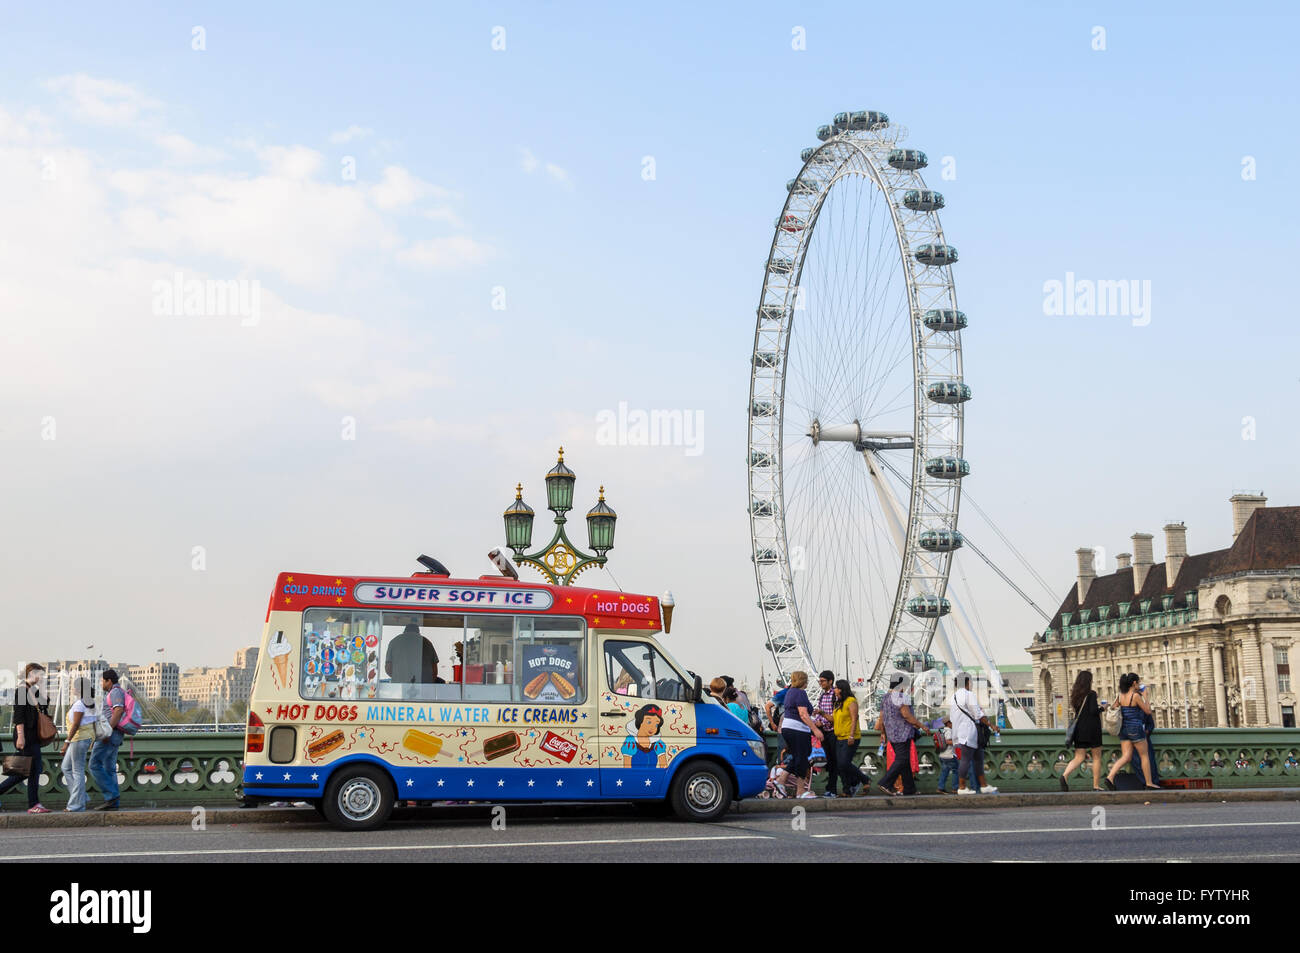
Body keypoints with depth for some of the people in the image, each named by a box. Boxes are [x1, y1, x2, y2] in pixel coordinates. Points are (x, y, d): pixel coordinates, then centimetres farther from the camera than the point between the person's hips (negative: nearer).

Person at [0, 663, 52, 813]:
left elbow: (44, 706, 14)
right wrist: (21, 736, -21)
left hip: (34, 737, 9)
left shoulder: (33, 690, 17)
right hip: (26, 736, -9)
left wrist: (41, 688, 8)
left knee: (24, 771, 10)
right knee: (34, 770, -6)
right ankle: (34, 805, -1)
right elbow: (18, 715, -16)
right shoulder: (22, 690, -10)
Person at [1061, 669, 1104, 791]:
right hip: (1092, 729, -5)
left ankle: (1065, 775, -23)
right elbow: (1093, 711, -18)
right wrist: (1101, 708, 0)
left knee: (1079, 757, 3)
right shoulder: (1091, 694, -10)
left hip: (1079, 729, 5)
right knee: (1097, 757, 9)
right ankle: (1096, 786, 11)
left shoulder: (1075, 695, 8)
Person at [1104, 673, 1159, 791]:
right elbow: (1148, 711, -7)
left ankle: (1110, 776, -15)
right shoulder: (1136, 696, -13)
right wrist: (1145, 697, 4)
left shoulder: (1120, 696, 4)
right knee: (1145, 756, 10)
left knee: (1126, 757, 4)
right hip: (1136, 728, -6)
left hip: (1124, 728, 6)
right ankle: (1149, 783, 16)